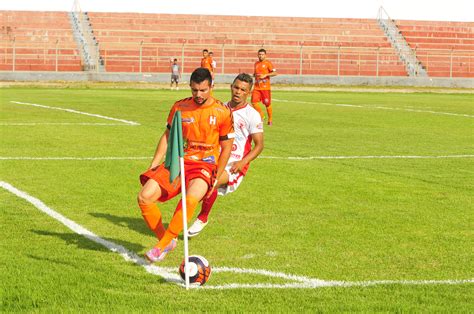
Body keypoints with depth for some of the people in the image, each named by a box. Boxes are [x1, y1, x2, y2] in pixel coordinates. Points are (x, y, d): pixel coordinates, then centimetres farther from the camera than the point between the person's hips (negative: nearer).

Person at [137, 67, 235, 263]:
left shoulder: (222, 113, -2)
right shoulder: (180, 107, 5)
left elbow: (226, 147, 5)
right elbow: (167, 136, 16)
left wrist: (216, 178, 2)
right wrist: (155, 163, 6)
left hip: (205, 164, -4)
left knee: (191, 198, -36)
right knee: (144, 197, -16)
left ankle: (163, 245, -22)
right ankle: (166, 240, 4)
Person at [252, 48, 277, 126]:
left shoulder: (268, 63, -3)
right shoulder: (256, 63, 15)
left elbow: (274, 73, -9)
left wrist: (265, 75, -20)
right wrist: (254, 75, 6)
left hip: (265, 87, -5)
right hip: (257, 87, 5)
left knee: (267, 104, 1)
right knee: (254, 102, -9)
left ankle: (270, 120, 16)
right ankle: (261, 116, 11)